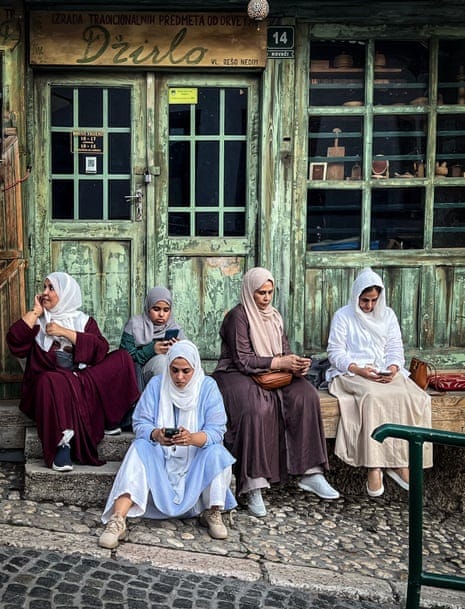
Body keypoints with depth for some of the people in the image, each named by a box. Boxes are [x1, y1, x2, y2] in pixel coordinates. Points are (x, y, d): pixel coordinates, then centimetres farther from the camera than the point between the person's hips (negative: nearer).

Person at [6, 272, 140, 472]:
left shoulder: (84, 321, 15)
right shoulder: (38, 321, 16)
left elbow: (100, 349, -3)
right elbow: (15, 344, -3)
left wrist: (65, 332, -7)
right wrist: (35, 312, 0)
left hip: (83, 382, 2)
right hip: (48, 384, -2)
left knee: (121, 358, -16)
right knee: (52, 381, -37)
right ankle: (63, 446, -43)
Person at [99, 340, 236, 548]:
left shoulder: (208, 387, -8)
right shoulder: (156, 384, -5)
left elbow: (216, 431, -16)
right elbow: (141, 423, -10)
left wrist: (192, 438, -37)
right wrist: (156, 435, -34)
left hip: (196, 460, 0)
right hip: (160, 457, 1)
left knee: (216, 452, -29)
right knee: (139, 450, -28)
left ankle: (212, 513, -11)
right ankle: (117, 520, -38)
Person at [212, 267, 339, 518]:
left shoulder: (274, 316, 15)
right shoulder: (237, 316, -8)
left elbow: (285, 351, 12)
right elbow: (242, 360, -15)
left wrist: (296, 365, -11)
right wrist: (279, 362, -20)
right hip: (236, 375, -6)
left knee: (306, 395, -20)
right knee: (256, 408, -37)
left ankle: (311, 473, -19)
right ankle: (252, 486, -34)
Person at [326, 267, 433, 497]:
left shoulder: (387, 315, 16)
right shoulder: (343, 316, 3)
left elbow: (395, 349, 12)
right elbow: (335, 352, -3)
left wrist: (393, 368, -10)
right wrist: (359, 370, -19)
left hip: (385, 373, 4)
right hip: (351, 373, -4)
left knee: (416, 398, -25)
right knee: (374, 397, -37)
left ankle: (400, 462, -21)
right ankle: (374, 467, -35)